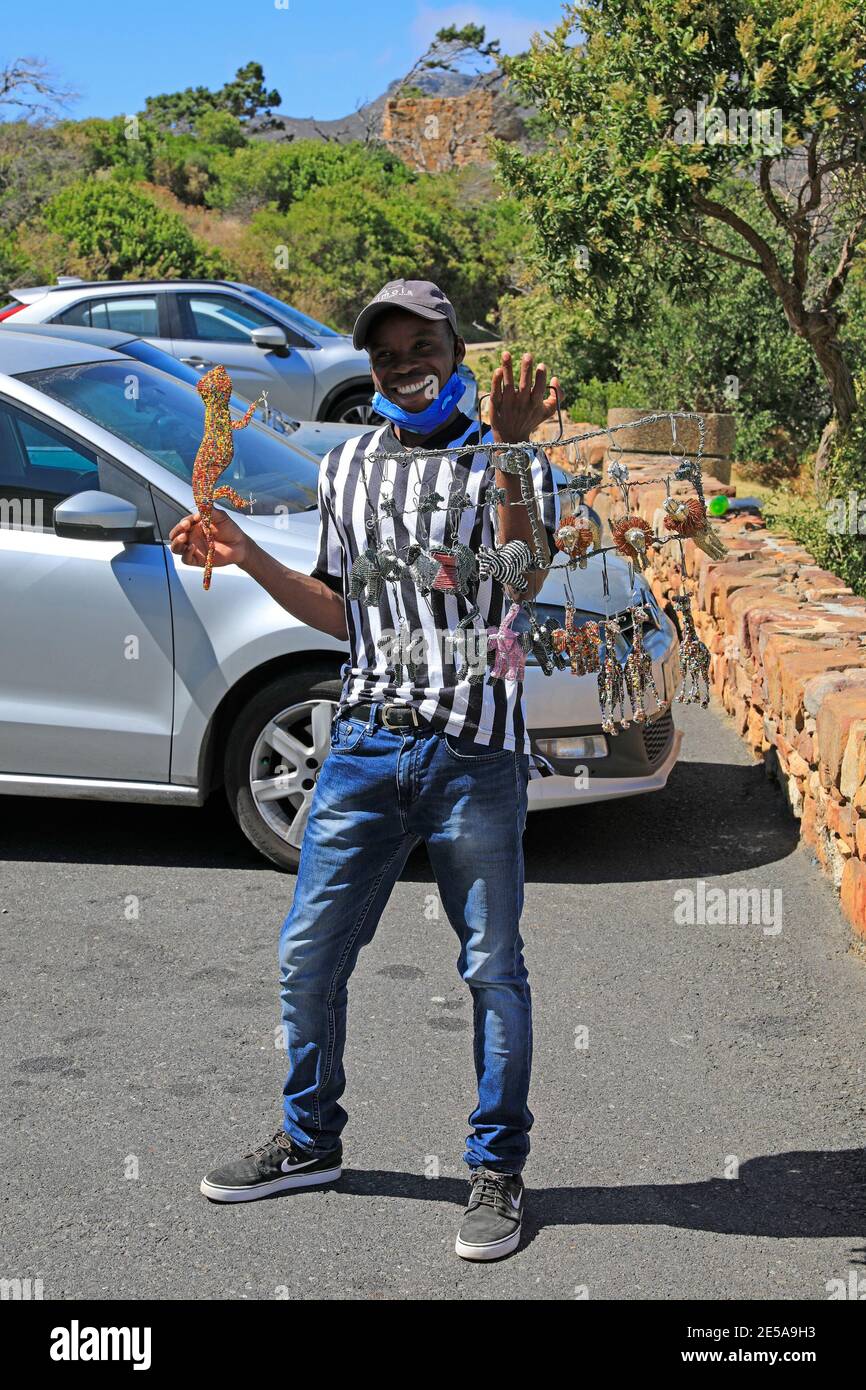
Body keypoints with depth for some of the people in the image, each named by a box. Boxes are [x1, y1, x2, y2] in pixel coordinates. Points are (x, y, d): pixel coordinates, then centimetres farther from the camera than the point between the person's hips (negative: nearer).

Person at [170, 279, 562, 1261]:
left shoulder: (507, 459, 2)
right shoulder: (346, 467, 16)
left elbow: (520, 580, -17)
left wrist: (509, 449, -26)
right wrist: (246, 557, 8)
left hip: (475, 751, -4)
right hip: (367, 742, 4)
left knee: (492, 969, 4)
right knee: (307, 955, 9)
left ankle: (497, 1170, 19)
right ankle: (309, 1142, 29)